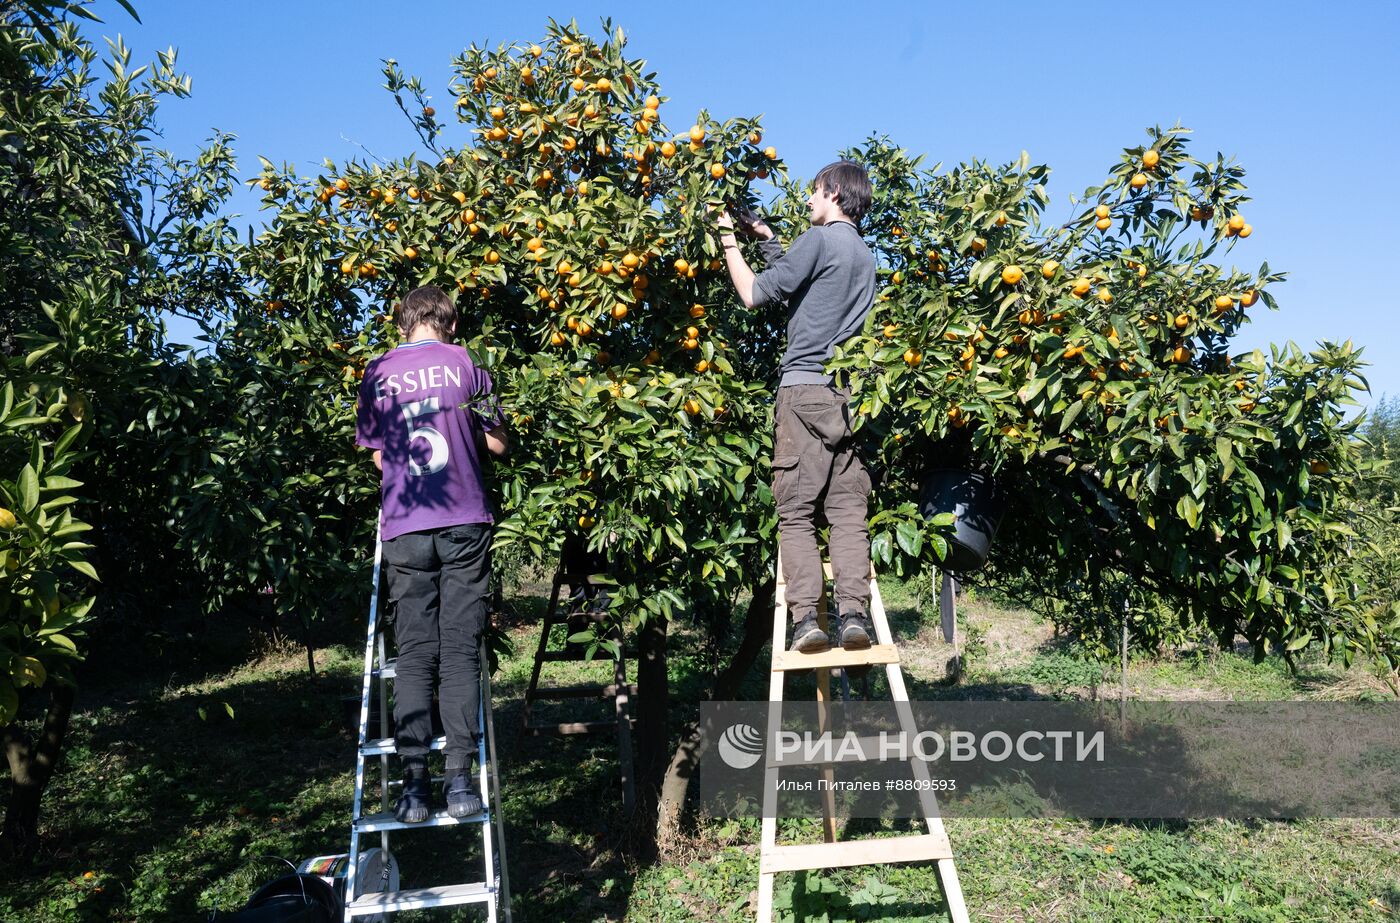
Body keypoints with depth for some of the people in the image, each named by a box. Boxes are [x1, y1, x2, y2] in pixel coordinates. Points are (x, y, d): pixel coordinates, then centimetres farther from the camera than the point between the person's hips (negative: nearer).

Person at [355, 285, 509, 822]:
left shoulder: (377, 372, 9)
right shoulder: (462, 362, 5)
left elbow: (378, 455, 16)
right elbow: (498, 444, 9)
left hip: (405, 527, 1)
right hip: (465, 523, -1)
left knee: (413, 656, 4)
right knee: (461, 652, 1)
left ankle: (414, 783, 1)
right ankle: (459, 779, -1)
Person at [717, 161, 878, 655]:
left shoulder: (819, 238, -2)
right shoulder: (864, 253, 22)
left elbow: (755, 294, -2)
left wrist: (729, 241, 11)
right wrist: (764, 236, 32)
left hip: (805, 386, -6)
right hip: (850, 391, 6)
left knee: (796, 511, -5)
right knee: (848, 509, 1)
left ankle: (806, 617, -12)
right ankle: (854, 614, -7)